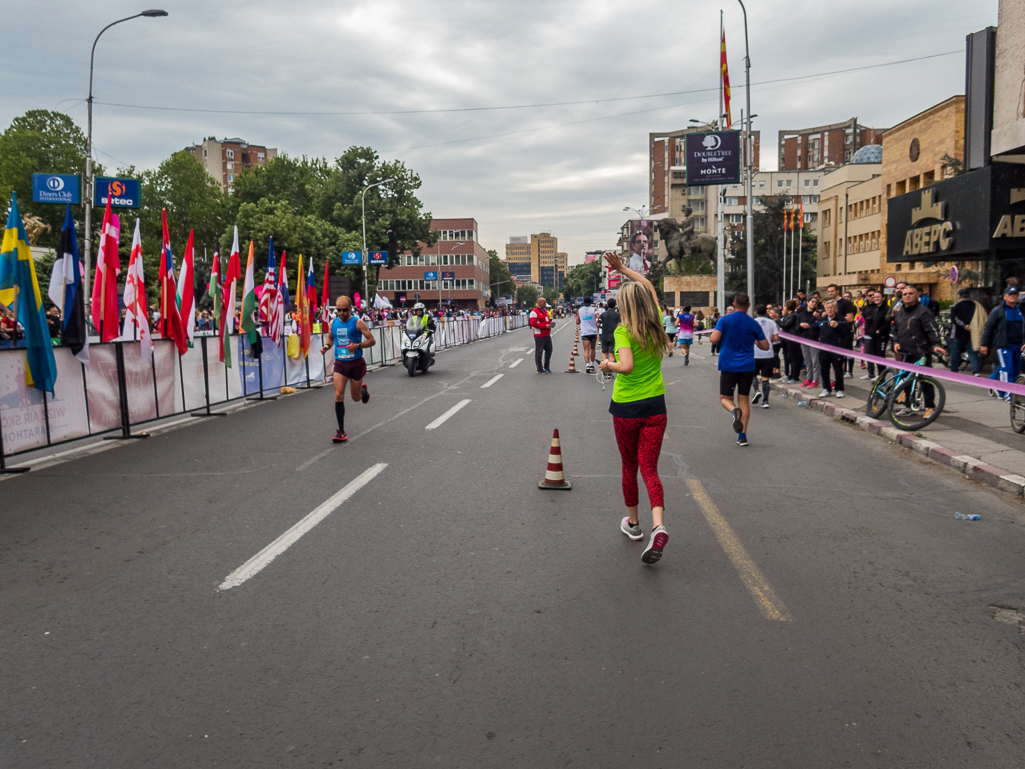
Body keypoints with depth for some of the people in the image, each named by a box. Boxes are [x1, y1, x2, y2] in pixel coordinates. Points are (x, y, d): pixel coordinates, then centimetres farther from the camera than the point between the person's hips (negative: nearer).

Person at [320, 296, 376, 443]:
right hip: (340, 364, 3)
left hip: (356, 363, -3)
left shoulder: (357, 322, -8)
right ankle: (341, 432, -5)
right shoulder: (333, 323, 5)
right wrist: (327, 346, 2)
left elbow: (372, 341, -8)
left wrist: (357, 345, -24)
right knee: (338, 396, -11)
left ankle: (363, 390, 48)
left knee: (356, 397, 9)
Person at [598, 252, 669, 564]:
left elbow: (626, 366, -32)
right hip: (656, 407, 3)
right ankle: (658, 526, -19)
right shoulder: (657, 325, 0)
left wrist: (608, 365, -12)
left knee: (629, 467, 16)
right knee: (649, 468, 2)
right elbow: (650, 287, 17)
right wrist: (623, 268, 22)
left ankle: (633, 523, 32)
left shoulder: (624, 331, -16)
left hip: (626, 409, -3)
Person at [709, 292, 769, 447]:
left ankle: (734, 410, -26)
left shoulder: (725, 320, -4)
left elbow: (714, 339, -13)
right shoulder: (753, 324, 2)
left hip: (728, 366, -2)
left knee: (725, 398, 10)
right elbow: (765, 346, 5)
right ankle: (742, 435, 6)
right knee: (744, 399, 10)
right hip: (747, 367, 2)